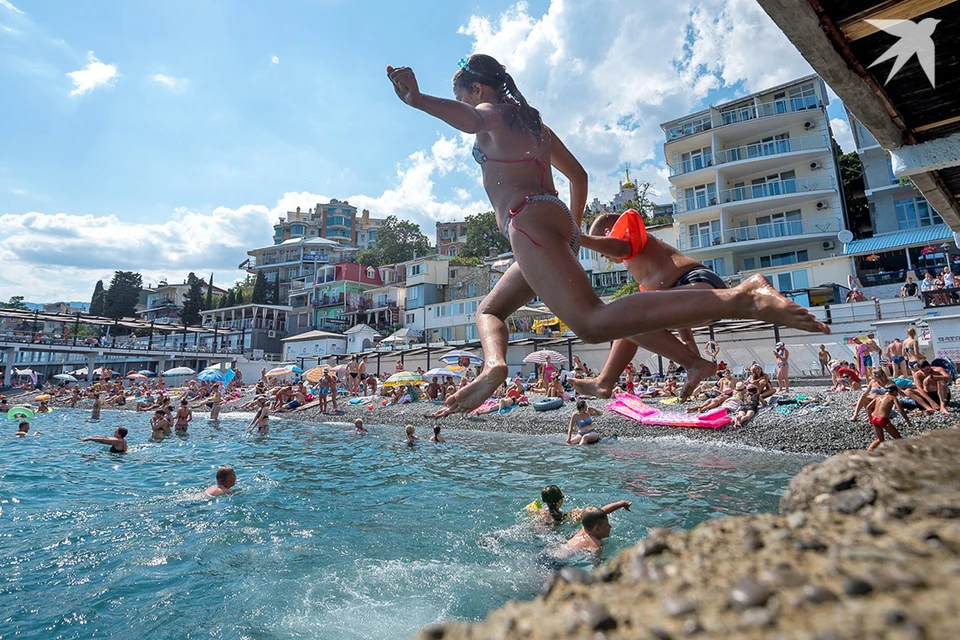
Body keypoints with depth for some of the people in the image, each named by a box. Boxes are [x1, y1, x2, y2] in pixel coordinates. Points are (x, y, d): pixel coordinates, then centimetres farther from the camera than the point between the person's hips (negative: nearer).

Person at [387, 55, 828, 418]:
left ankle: (742, 299, -34)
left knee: (592, 322, -28)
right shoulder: (531, 123, 32)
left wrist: (420, 100, -34)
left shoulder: (492, 112, 9)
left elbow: (470, 120, -18)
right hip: (556, 220, 10)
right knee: (489, 309, 22)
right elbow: (578, 176, 32)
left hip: (528, 219, -10)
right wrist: (573, 229, 36)